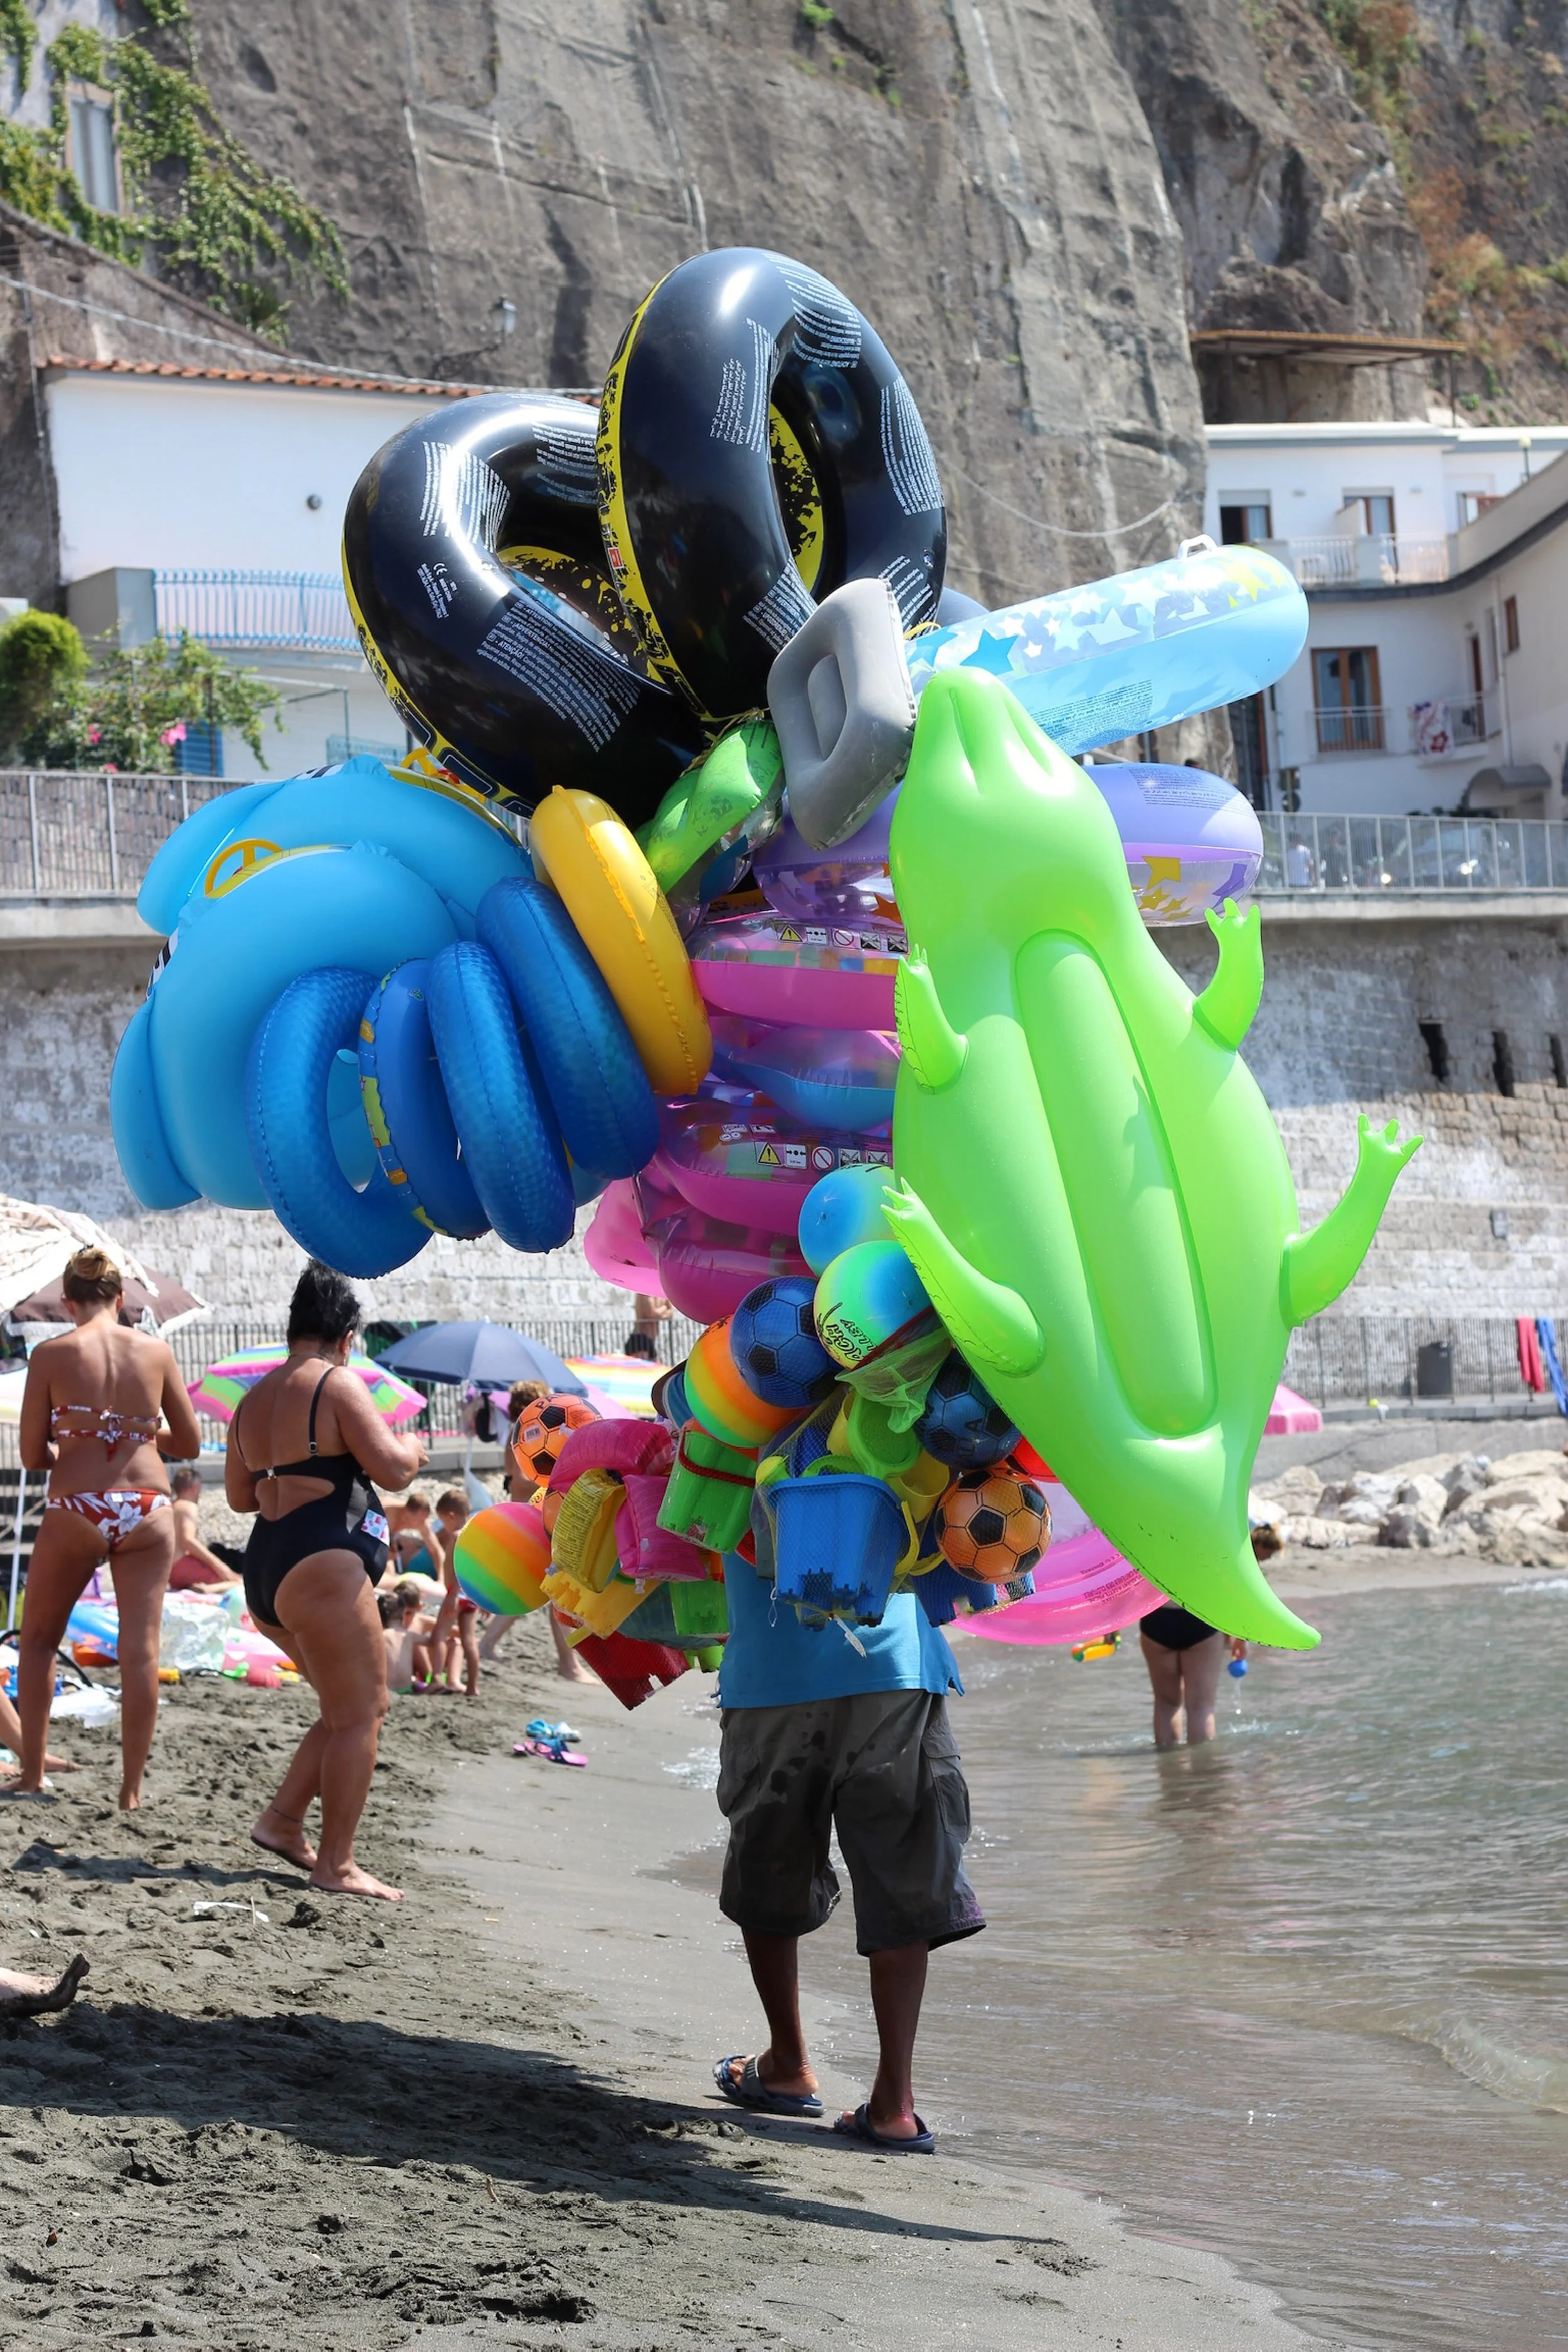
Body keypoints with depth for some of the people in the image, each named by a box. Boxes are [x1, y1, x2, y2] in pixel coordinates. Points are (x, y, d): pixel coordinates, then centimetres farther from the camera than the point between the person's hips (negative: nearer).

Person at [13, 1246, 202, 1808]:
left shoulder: (51, 1354, -3)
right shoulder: (156, 1351, 3)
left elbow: (32, 1456, -1)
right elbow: (189, 1442, 10)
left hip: (74, 1509, -1)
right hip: (146, 1509, 1)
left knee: (38, 1639, 18)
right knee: (141, 1649, 2)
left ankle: (32, 1773, 16)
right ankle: (131, 1788, 2)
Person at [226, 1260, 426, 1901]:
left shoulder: (254, 1400, 18)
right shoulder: (337, 1384, -6)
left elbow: (240, 1494, 24)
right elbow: (391, 1468, -12)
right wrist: (412, 1451, 9)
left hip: (264, 1573, 9)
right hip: (319, 1563, -9)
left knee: (349, 1709, 18)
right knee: (359, 1715, -5)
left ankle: (282, 1818, 11)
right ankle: (335, 1865, -8)